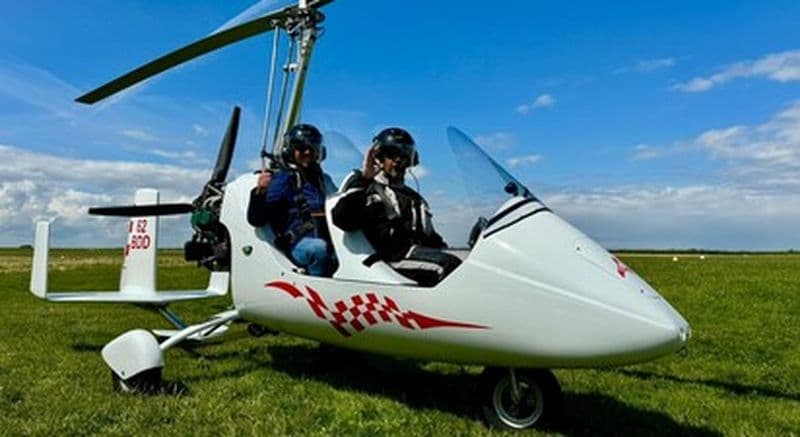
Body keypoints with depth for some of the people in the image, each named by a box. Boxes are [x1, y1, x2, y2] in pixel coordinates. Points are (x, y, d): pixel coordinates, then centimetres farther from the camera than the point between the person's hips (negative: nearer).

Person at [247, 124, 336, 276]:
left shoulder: (324, 179, 27)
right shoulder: (282, 179, 8)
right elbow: (255, 219, 0)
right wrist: (259, 193, -18)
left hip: (332, 238, 5)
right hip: (301, 244, -5)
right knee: (319, 249, -38)